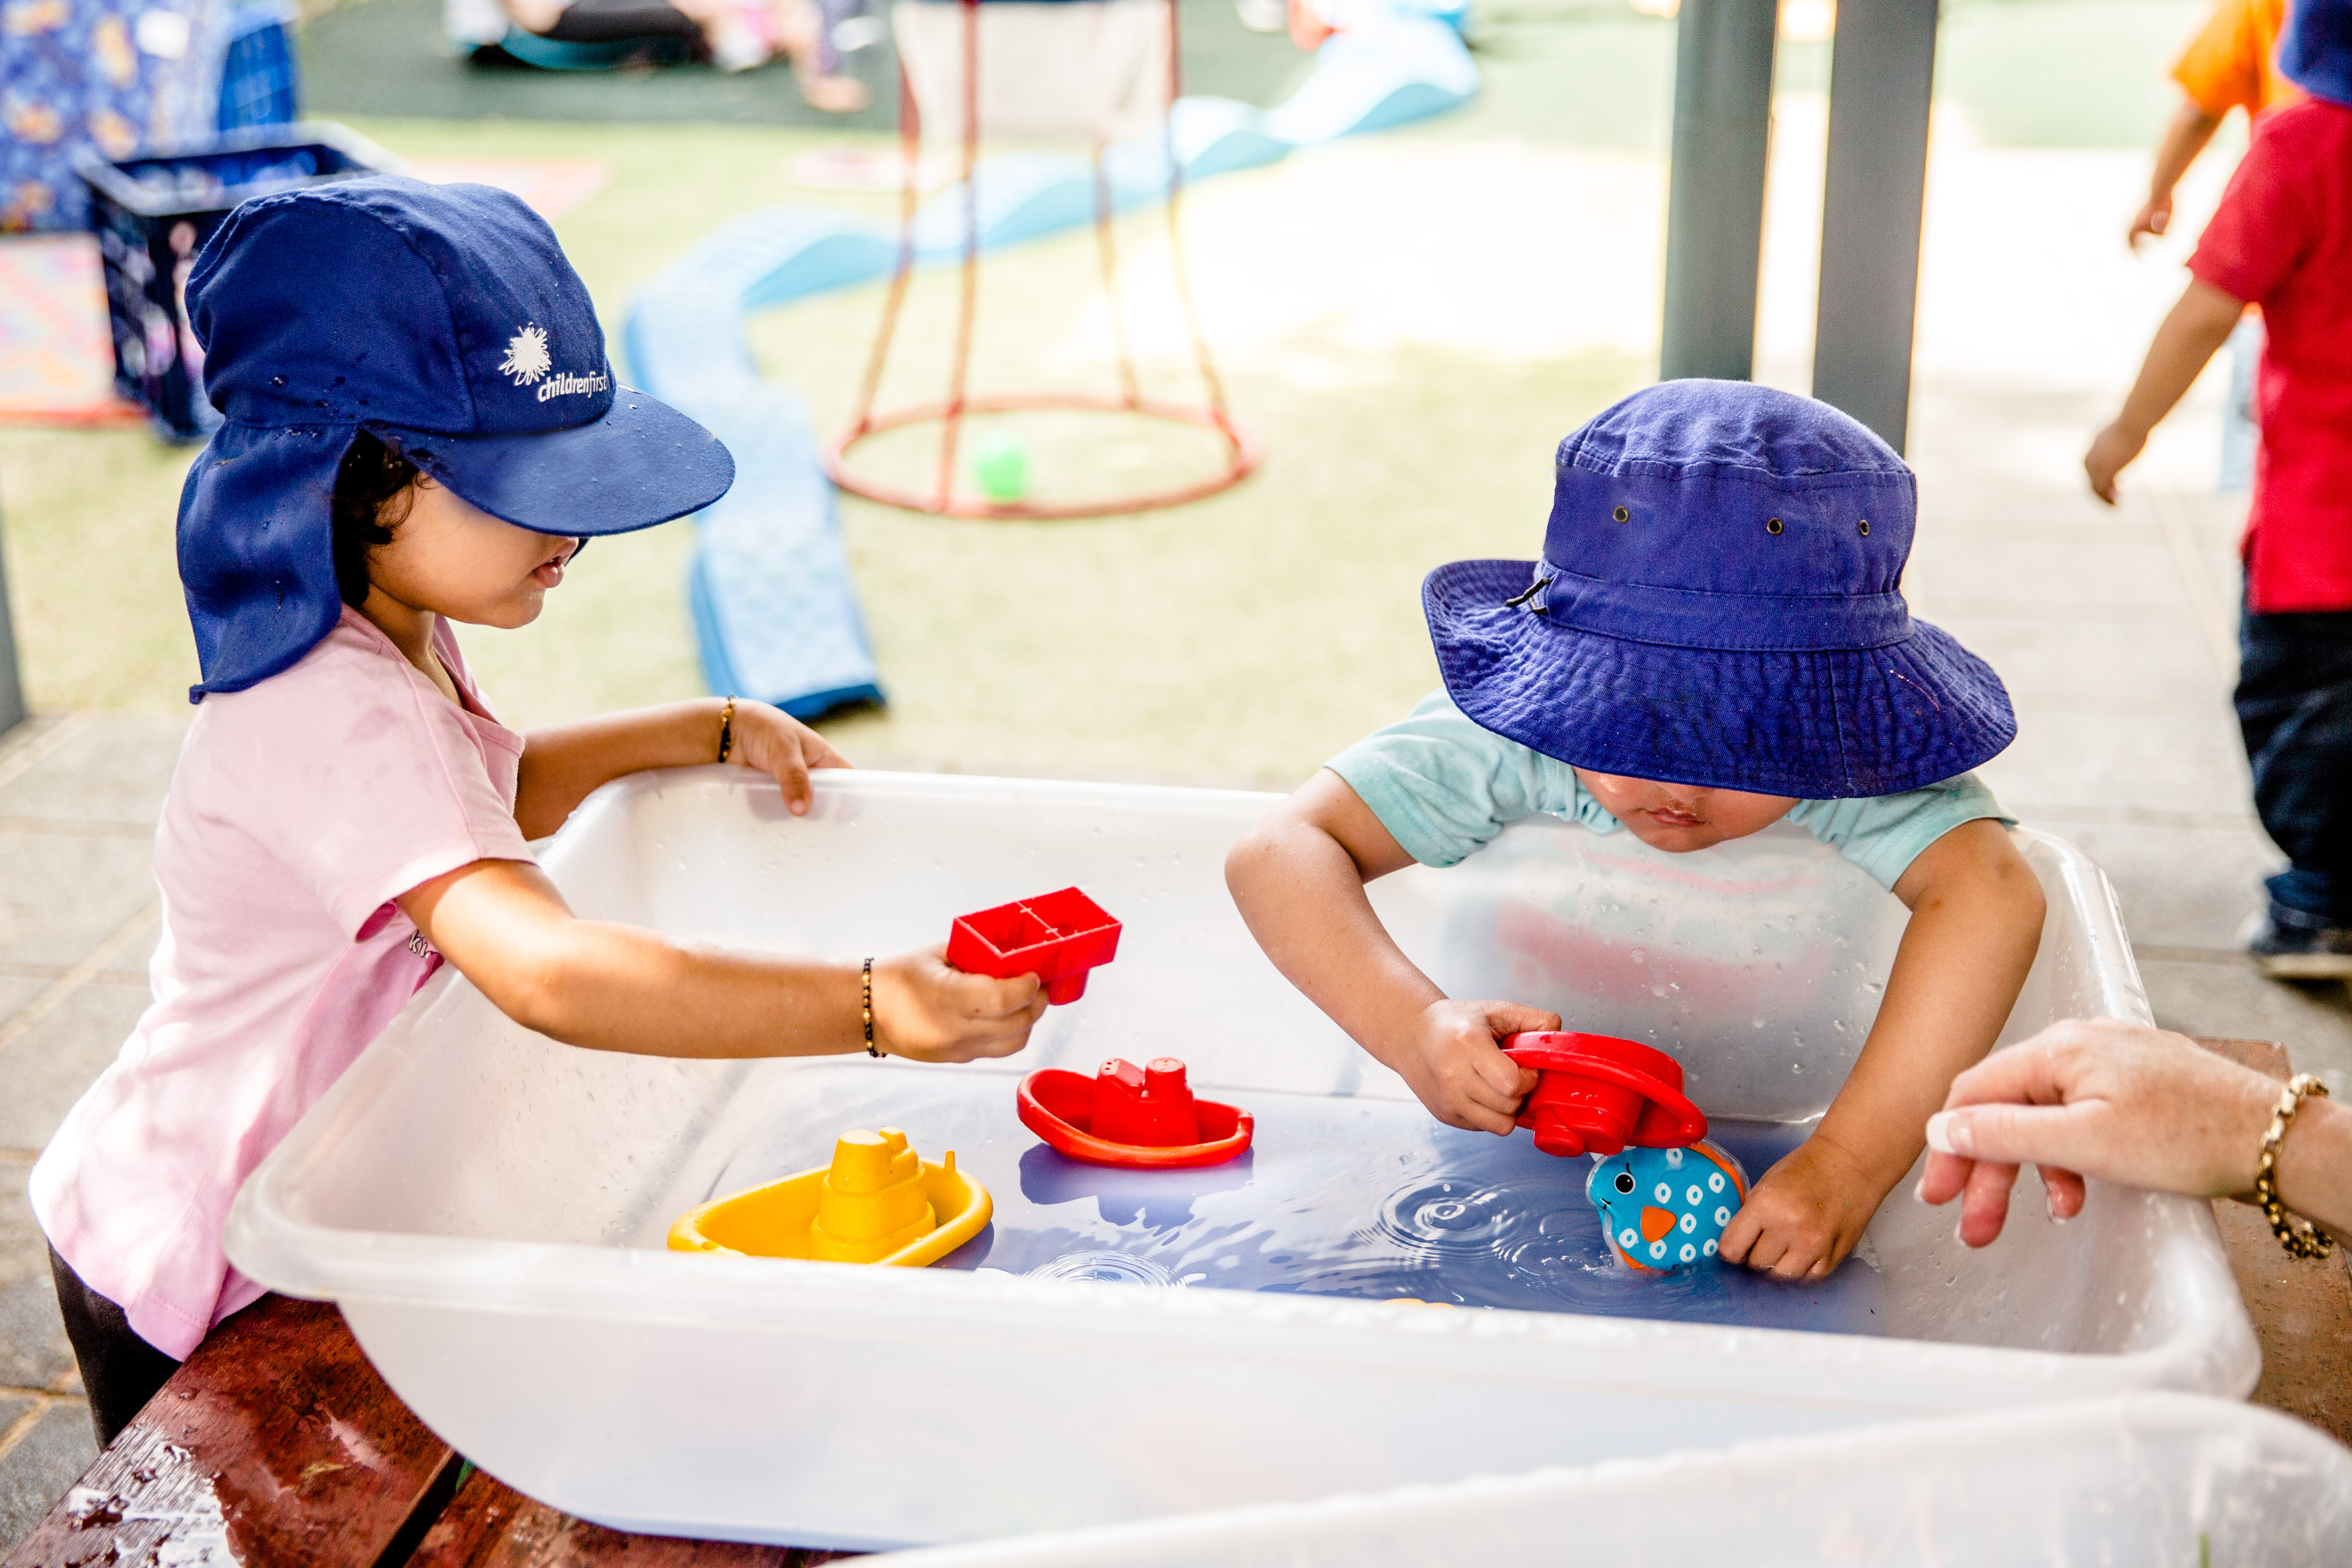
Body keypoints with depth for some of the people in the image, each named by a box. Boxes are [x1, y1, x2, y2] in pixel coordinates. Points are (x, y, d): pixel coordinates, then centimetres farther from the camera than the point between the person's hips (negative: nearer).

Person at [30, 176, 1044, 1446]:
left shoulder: (390, 635, -1)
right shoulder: (339, 719, -35)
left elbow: (484, 798, 20)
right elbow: (551, 973, -49)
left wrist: (710, 731, 10)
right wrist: (873, 1006, -54)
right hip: (191, 1297, -9)